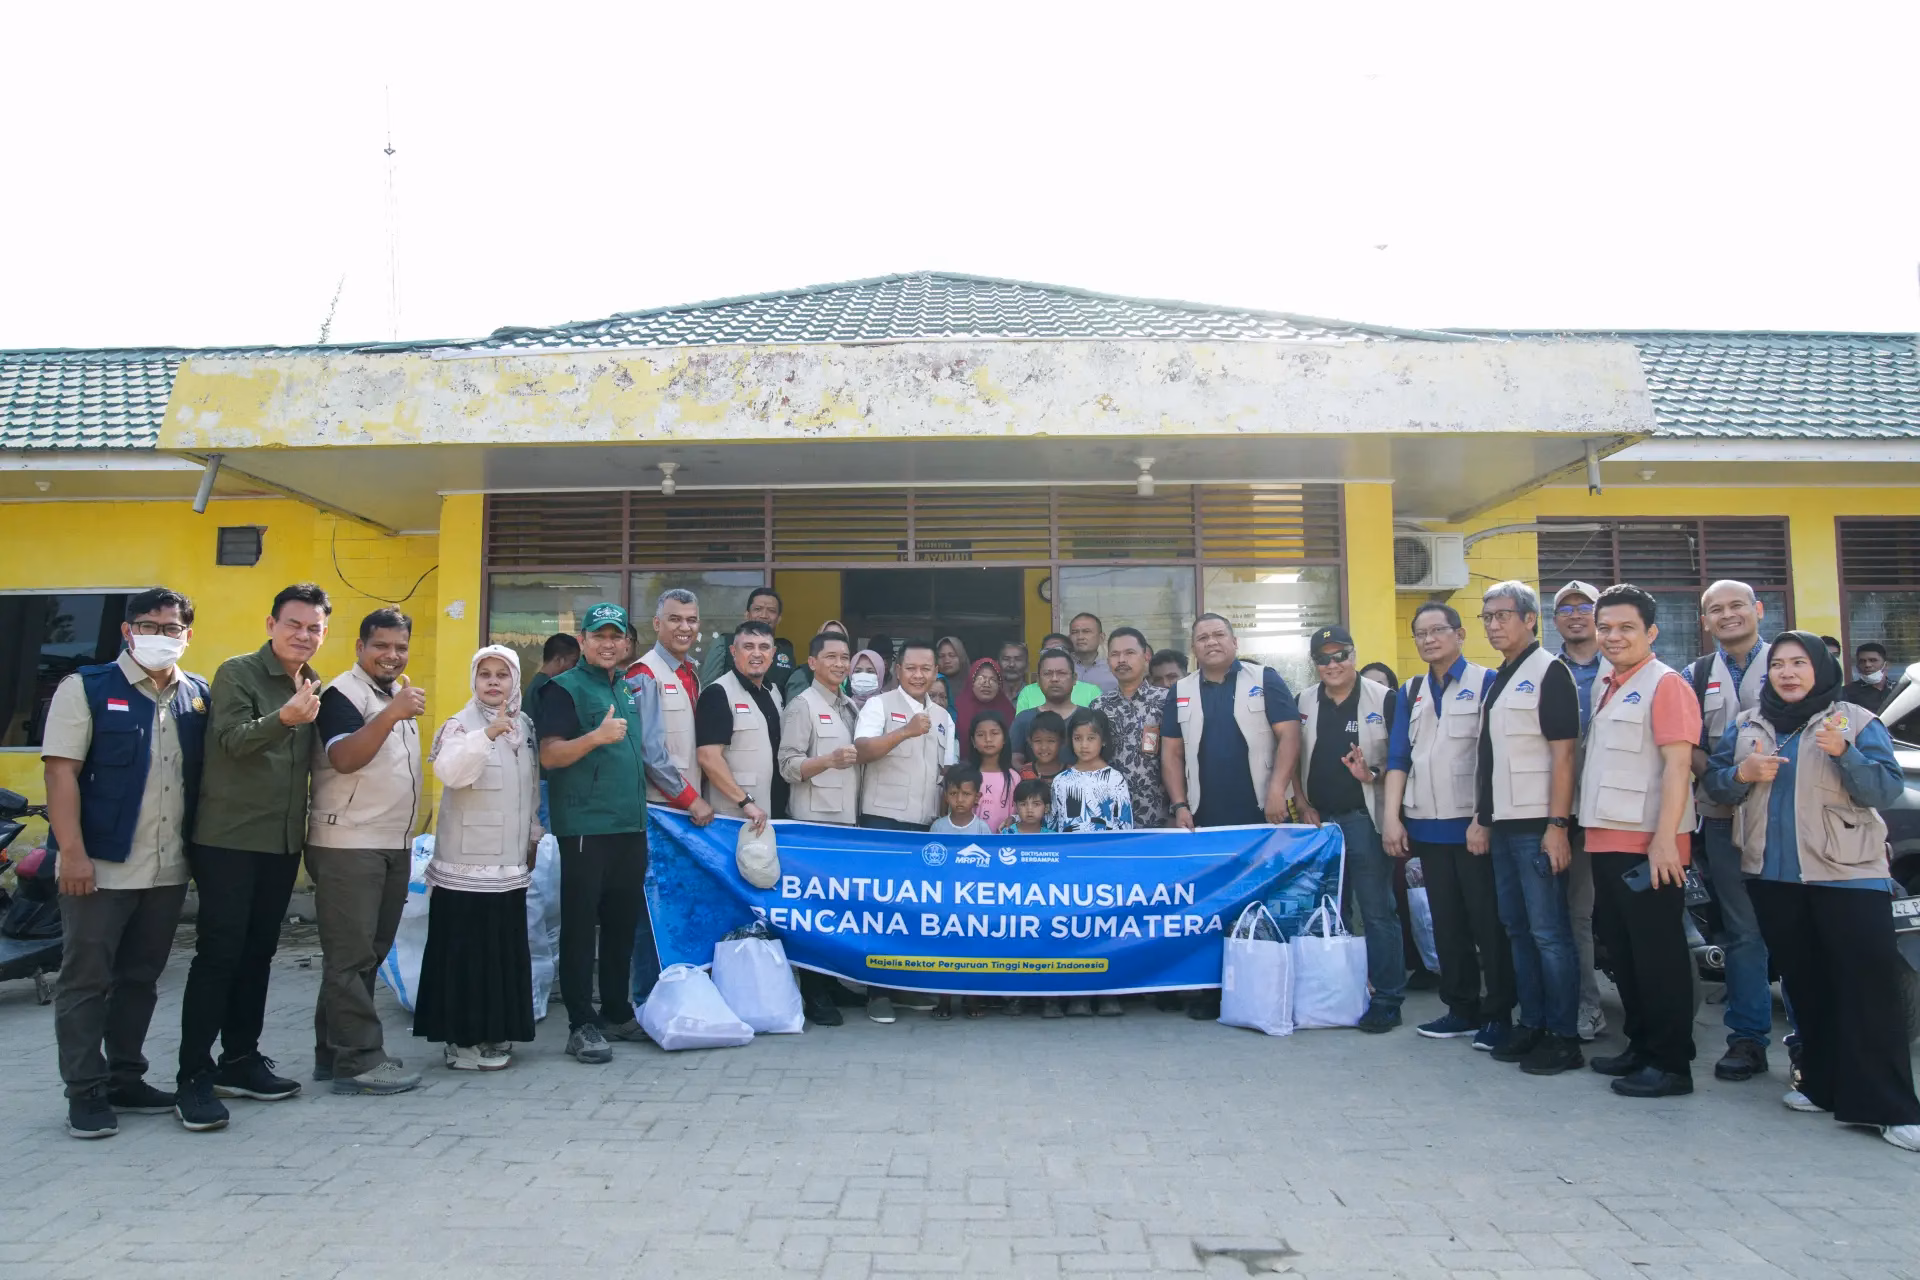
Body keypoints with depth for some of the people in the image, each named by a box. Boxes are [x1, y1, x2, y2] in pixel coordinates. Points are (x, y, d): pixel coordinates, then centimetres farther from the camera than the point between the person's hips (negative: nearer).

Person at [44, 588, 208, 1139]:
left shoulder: (198, 696, 8)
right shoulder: (87, 688, -5)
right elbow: (61, 770, -11)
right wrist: (72, 852, -18)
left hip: (168, 869, 5)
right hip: (100, 865, -5)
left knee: (140, 979, 15)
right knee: (87, 982, 3)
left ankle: (125, 1079, 26)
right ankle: (85, 1092, 12)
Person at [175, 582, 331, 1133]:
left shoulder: (315, 688, 12)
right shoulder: (237, 673, -7)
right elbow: (235, 739, -21)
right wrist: (284, 718, -37)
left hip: (283, 841, 6)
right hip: (228, 839, -6)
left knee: (258, 953, 13)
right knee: (218, 954, -6)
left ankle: (240, 1060, 23)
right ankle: (194, 1077, 1)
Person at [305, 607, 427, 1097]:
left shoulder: (397, 694, 18)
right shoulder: (343, 693, -9)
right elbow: (343, 757, -25)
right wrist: (392, 715, -35)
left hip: (393, 845, 9)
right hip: (348, 845, -9)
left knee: (368, 954, 12)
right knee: (350, 956, -5)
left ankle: (334, 1052, 20)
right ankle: (359, 1060, -1)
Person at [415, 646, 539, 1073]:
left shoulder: (524, 725, 11)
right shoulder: (462, 725, -8)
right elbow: (449, 772, -29)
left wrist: (533, 834, 20)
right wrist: (487, 734, -40)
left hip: (509, 862, 6)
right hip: (467, 862, -6)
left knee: (504, 950, 12)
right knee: (467, 951, -3)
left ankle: (492, 1032, 23)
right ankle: (462, 1040, 6)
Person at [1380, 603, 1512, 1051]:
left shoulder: (1486, 683, -4)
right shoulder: (1409, 693, 13)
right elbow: (1398, 758, 10)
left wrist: (1485, 820, -14)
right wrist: (1391, 817, 1)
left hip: (1474, 826, -5)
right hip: (1428, 827, 5)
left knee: (1489, 922, 2)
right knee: (1447, 923, 12)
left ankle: (1499, 1014, 12)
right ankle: (1462, 1008, 22)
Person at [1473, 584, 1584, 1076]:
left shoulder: (1549, 672, -9)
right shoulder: (1498, 680, 16)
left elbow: (1563, 753, -15)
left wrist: (1557, 824, -19)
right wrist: (1482, 818, 15)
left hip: (1538, 826, -9)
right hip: (1503, 825, 9)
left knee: (1549, 932, -3)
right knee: (1518, 929, 14)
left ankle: (1564, 1036, 6)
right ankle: (1532, 1023, 24)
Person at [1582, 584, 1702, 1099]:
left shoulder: (1665, 684, -9)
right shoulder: (1604, 687, 16)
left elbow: (1677, 763, -16)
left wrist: (1664, 838, -22)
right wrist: (1589, 832, 15)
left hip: (1647, 845, -8)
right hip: (1606, 841, 8)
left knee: (1658, 954, -1)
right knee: (1623, 951, 15)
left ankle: (1671, 1063, 9)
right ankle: (1640, 1047, 26)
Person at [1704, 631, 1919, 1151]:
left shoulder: (1857, 722, 1)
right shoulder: (1745, 726, 11)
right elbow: (1713, 783, 8)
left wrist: (1844, 754, -23)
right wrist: (1743, 773, -12)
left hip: (1848, 874, -4)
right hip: (1773, 875, 4)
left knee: (1868, 987, -7)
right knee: (1804, 984, 11)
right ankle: (1823, 1085, 22)